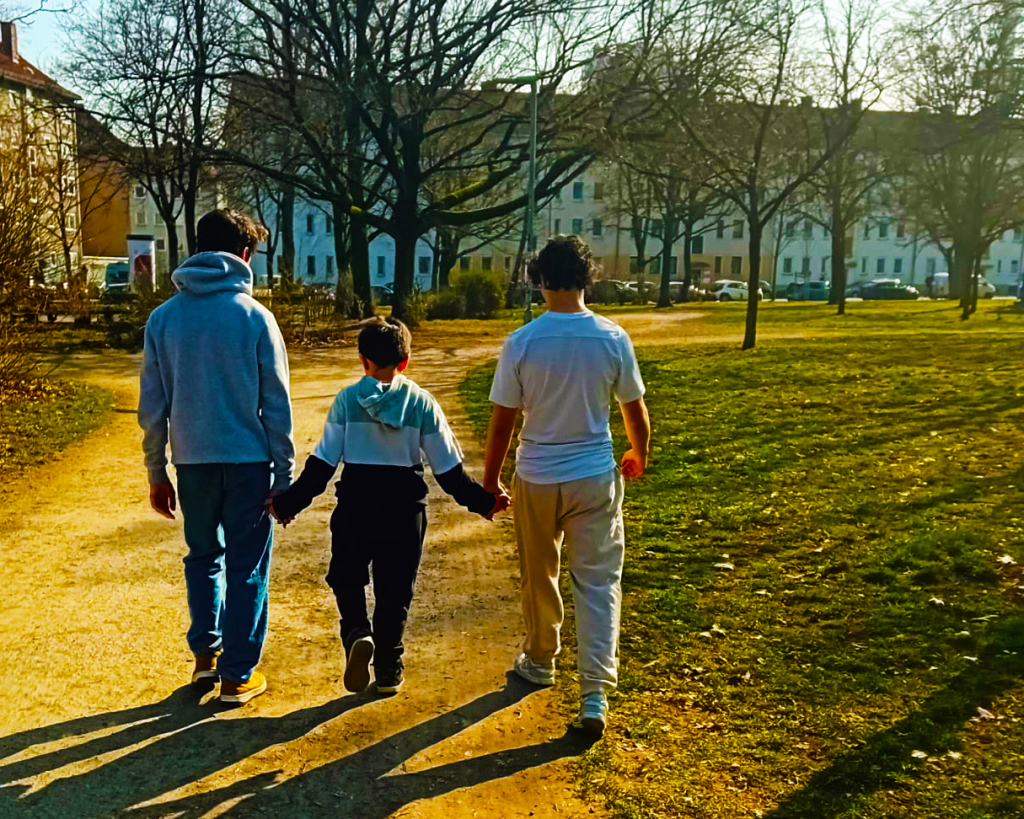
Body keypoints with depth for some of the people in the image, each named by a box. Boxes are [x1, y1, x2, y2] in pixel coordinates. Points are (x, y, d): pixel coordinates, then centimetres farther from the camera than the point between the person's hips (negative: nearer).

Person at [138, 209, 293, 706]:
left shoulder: (163, 318, 2)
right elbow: (276, 404, -7)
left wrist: (157, 472, 14)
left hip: (192, 461, 3)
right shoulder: (253, 315, -8)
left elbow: (152, 406, 5)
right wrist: (283, 476, 0)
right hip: (248, 460, -3)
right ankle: (238, 676, 13)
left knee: (203, 556, 22)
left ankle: (205, 653, 23)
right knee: (247, 568, 7)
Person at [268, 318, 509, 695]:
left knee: (346, 578, 19)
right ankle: (389, 671, 21)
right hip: (405, 509, 1)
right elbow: (448, 467, -3)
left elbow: (323, 461, -7)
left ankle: (357, 632, -8)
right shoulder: (422, 403, -3)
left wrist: (290, 502, 1)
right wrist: (482, 501, 8)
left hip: (355, 507, -1)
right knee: (394, 590, 14)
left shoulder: (347, 400, -5)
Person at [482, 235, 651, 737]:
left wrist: (489, 480, 7)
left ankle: (539, 661, 39)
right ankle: (595, 694, 2)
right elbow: (635, 412, 2)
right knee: (598, 582, 7)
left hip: (536, 480, 0)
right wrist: (639, 456, 22)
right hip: (595, 479, 0)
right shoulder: (612, 338, -8)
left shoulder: (522, 342, -12)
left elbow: (502, 422, -6)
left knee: (538, 577, 18)